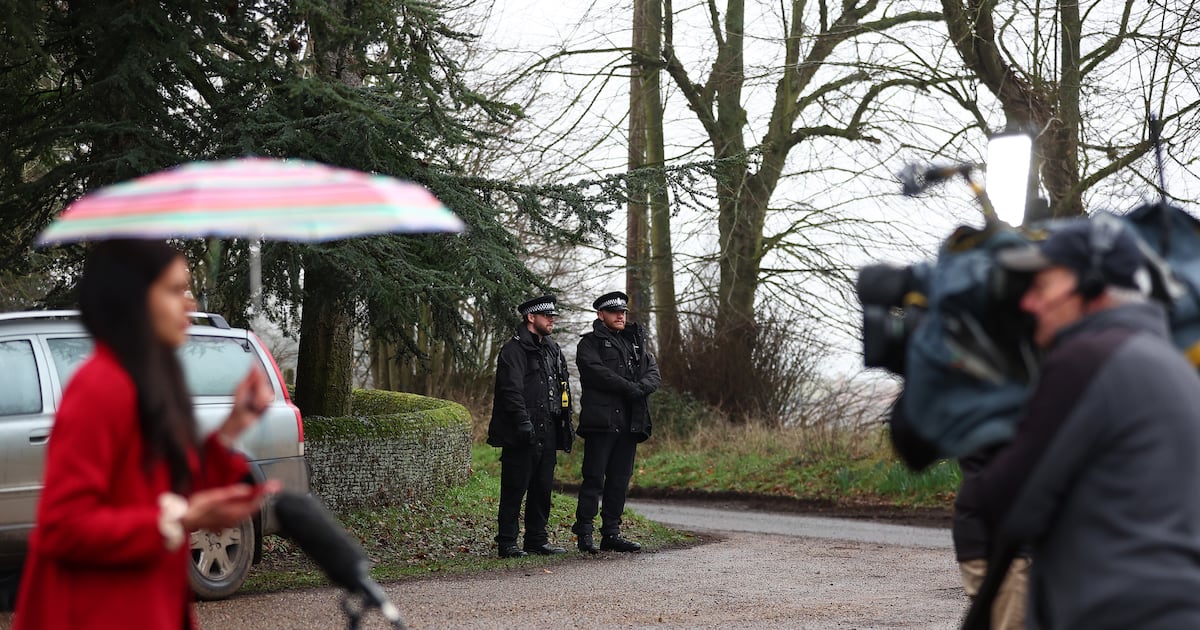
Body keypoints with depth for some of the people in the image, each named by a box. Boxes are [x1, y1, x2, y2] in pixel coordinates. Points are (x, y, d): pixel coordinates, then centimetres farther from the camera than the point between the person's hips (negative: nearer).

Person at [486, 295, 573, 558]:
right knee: (515, 489, -4)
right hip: (523, 435, -8)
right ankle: (507, 543, 0)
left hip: (547, 432, 8)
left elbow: (563, 390, 23)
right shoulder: (514, 349, -8)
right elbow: (511, 391, -16)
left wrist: (566, 424, 16)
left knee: (543, 488, 11)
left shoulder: (552, 349, 19)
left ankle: (537, 539, 19)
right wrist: (524, 423, -23)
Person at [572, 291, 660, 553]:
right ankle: (585, 532, -1)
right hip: (600, 420, -6)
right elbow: (597, 372, -14)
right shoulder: (590, 343, 3)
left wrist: (640, 388, -12)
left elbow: (654, 374, 9)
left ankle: (612, 532, 12)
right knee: (594, 478, -6)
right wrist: (630, 388, -16)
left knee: (620, 479, 7)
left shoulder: (636, 342, 21)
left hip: (629, 423, 6)